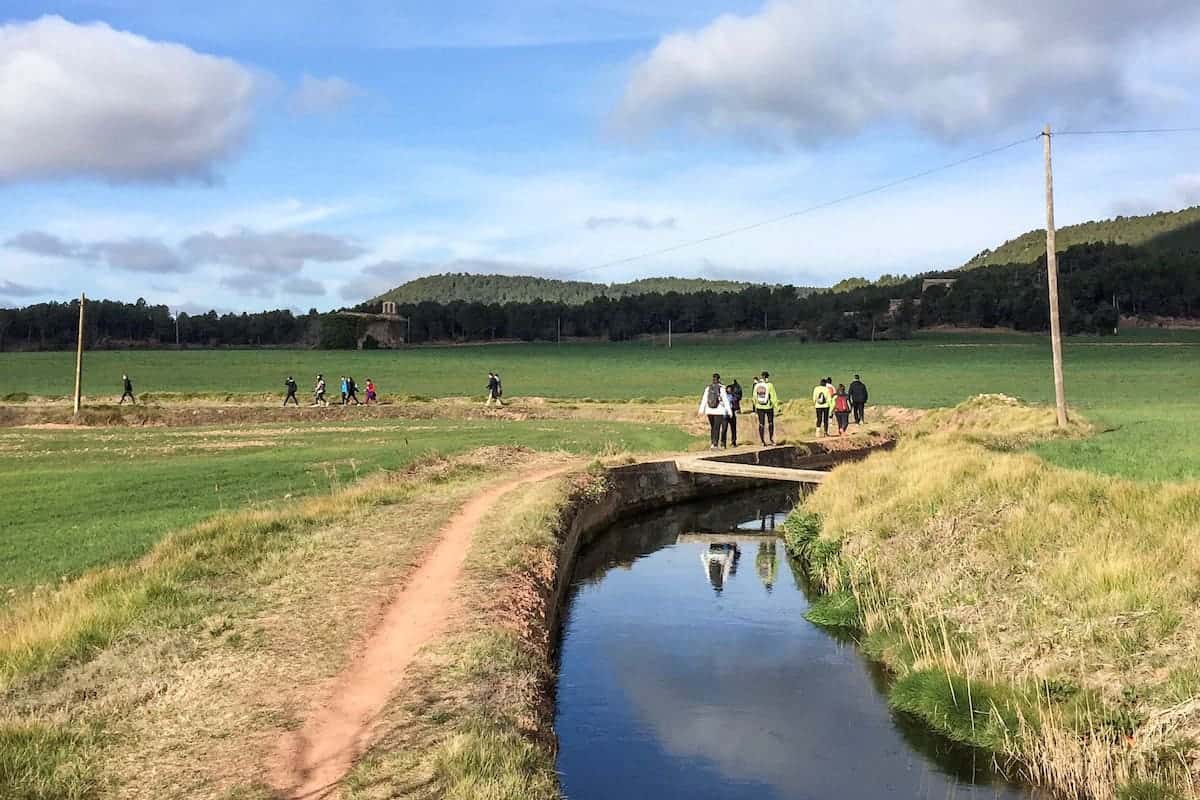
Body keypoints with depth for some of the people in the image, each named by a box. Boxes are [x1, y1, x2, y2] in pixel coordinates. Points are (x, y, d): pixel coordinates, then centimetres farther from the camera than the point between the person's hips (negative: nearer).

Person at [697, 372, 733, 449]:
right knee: (717, 428, -1)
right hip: (719, 411, -4)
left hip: (709, 411, 4)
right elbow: (725, 400, -7)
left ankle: (712, 443, 16)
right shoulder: (721, 388, -8)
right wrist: (729, 411, -2)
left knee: (712, 427, 16)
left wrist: (701, 410, 6)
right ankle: (715, 445, -5)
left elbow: (704, 399, 2)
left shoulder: (708, 388, 1)